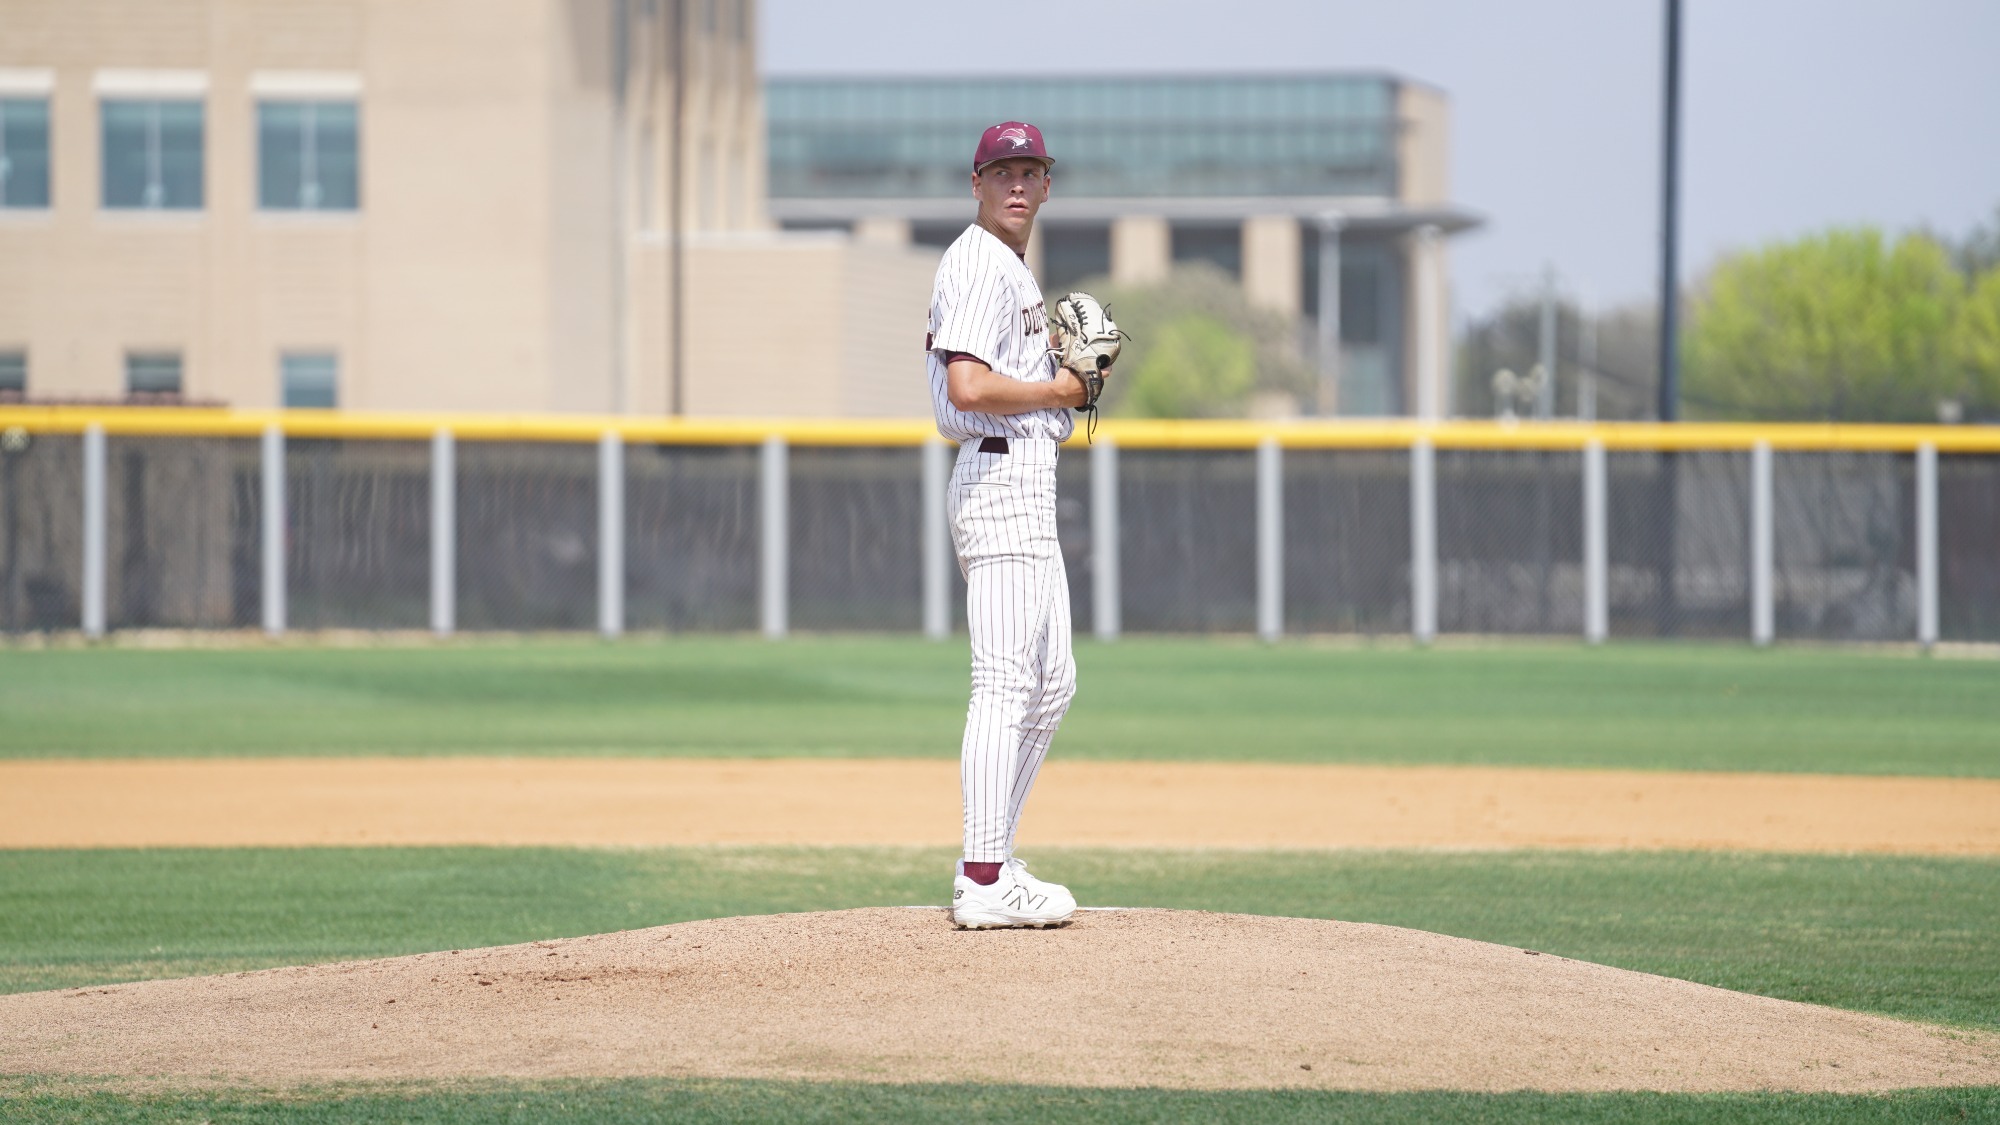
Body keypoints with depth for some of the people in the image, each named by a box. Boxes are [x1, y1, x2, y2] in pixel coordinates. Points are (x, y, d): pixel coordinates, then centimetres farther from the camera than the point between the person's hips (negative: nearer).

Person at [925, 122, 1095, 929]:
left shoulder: (1011, 270, 20)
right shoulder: (981, 265, -13)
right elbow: (969, 386, -25)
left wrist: (1058, 358, 12)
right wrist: (1058, 391, -12)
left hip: (1027, 484, 11)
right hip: (1002, 475, -11)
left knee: (1051, 681, 15)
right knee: (1006, 683, -13)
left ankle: (992, 866, 17)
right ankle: (985, 885, -15)